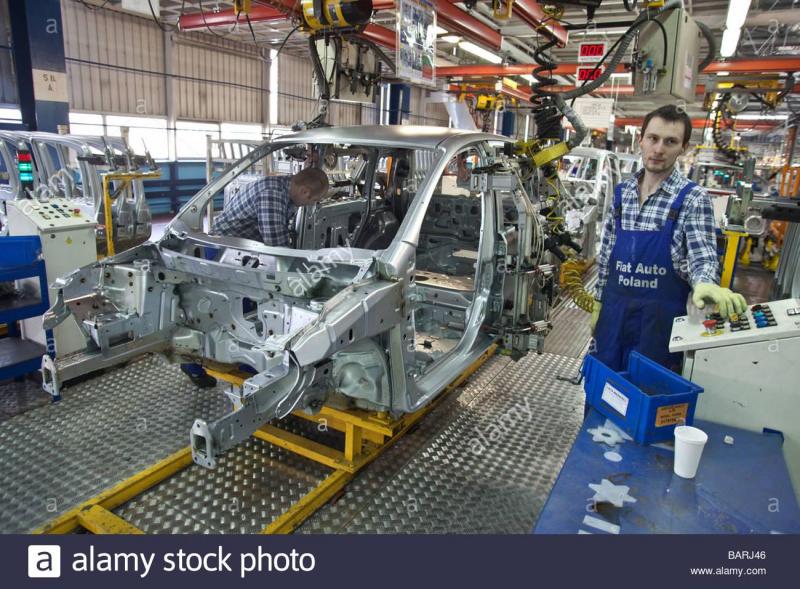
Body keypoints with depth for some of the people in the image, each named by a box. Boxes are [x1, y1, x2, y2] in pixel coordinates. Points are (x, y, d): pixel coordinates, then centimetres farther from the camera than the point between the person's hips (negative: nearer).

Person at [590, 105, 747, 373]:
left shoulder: (693, 198, -7)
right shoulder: (621, 192, 6)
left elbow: (702, 255, -15)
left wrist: (705, 283, -38)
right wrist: (598, 304, 11)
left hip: (660, 317, -4)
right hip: (614, 309, 4)